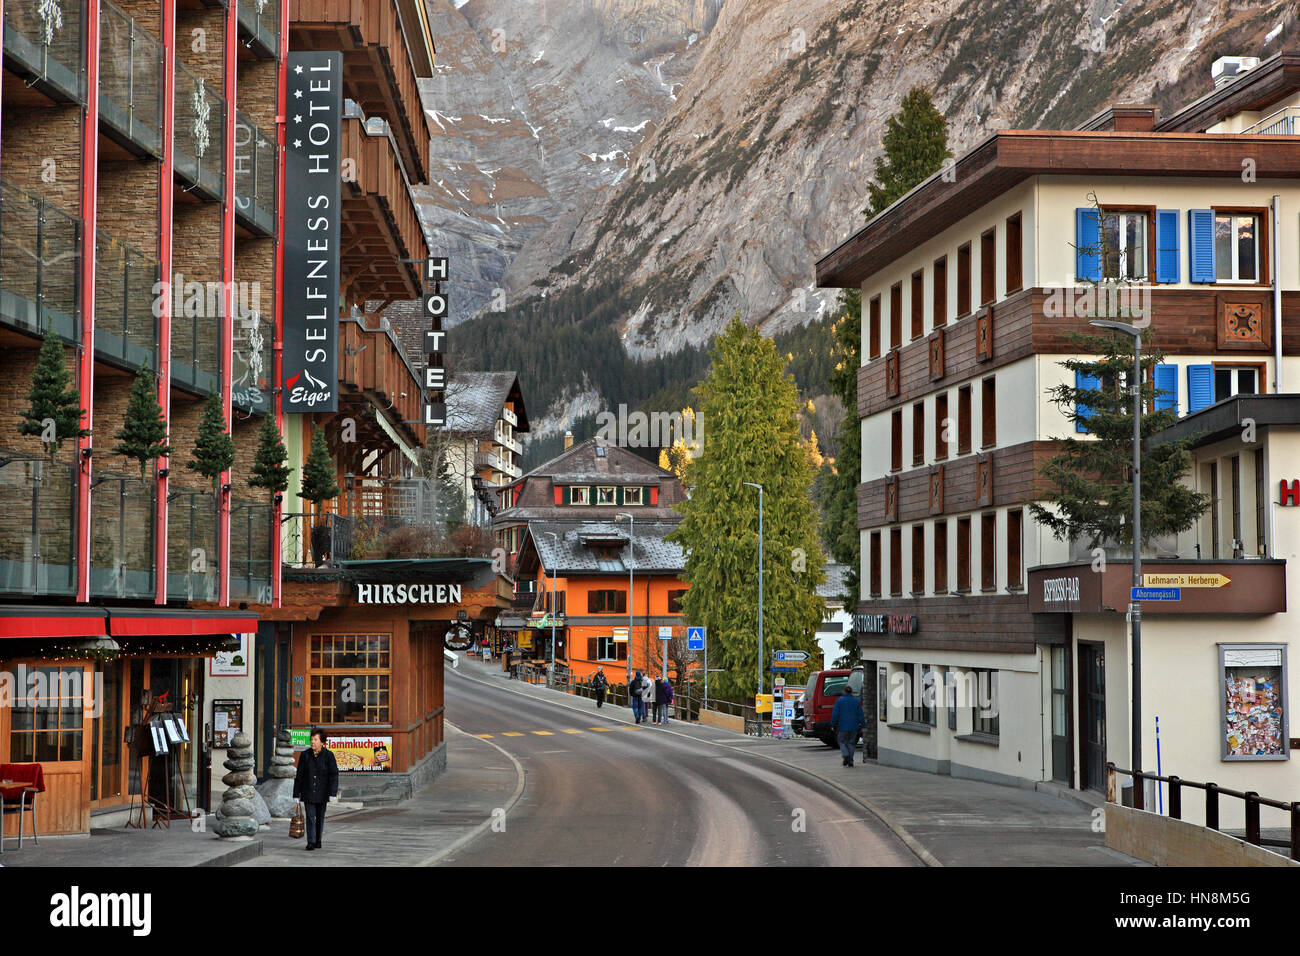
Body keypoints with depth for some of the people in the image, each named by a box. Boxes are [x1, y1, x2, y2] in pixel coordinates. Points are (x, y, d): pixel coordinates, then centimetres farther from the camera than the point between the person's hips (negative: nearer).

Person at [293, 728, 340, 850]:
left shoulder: (328, 755, -3)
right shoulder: (305, 755, 3)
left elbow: (334, 775, -6)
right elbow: (299, 776, 6)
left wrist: (332, 793, -15)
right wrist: (296, 794, 4)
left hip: (322, 793, 0)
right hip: (308, 793, 0)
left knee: (320, 818, 9)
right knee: (310, 817, -9)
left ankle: (318, 841, 22)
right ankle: (311, 842, -12)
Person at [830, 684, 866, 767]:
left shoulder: (839, 701, -5)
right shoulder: (856, 701, 2)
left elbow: (835, 714, -6)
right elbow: (860, 714, 2)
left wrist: (833, 725, 2)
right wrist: (862, 725, 8)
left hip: (842, 726, -2)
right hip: (854, 727, 2)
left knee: (842, 741, 10)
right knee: (851, 743, 10)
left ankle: (846, 755, -14)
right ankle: (850, 761, 7)